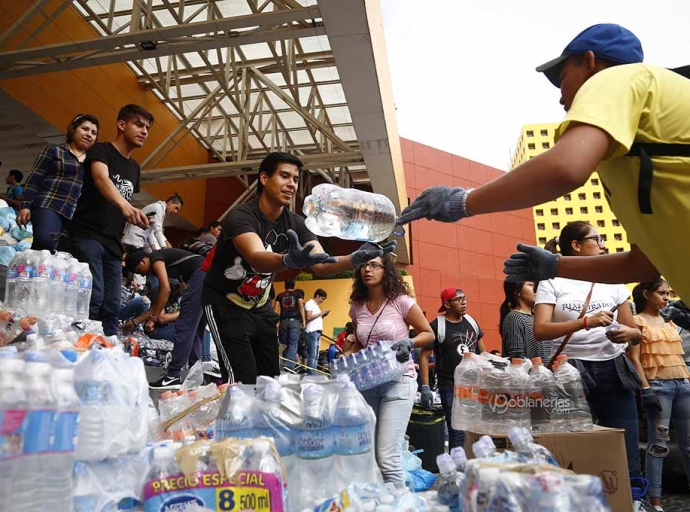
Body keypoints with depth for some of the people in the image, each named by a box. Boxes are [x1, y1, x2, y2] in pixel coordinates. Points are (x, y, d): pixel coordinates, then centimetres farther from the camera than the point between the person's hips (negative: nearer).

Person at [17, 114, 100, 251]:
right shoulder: (54, 150, 11)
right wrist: (25, 205, -7)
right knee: (45, 242, -30)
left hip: (77, 216, 3)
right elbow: (34, 179, 4)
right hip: (49, 206, -3)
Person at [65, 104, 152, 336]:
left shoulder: (134, 168, 20)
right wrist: (125, 205, -43)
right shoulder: (101, 150, -2)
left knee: (111, 307, 3)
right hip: (87, 236, -7)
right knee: (93, 298, -20)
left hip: (113, 245, 7)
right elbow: (101, 178, -24)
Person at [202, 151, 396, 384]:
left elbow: (321, 266, -19)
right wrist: (290, 260, -66)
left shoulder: (295, 223, -7)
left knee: (271, 378, 5)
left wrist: (355, 258, -39)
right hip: (225, 303, -6)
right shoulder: (240, 216, -25)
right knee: (243, 380, -16)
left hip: (260, 306, 6)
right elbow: (256, 258, -44)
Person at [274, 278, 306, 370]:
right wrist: (304, 320, -4)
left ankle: (284, 364, 11)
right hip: (294, 321, -2)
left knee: (284, 345, 12)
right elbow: (301, 307, -3)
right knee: (293, 344, -5)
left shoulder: (279, 296, 14)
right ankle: (289, 365, -18)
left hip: (283, 321, 2)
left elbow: (276, 310, 6)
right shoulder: (297, 295, 10)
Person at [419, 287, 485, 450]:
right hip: (450, 387, -5)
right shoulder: (437, 326, -9)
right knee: (457, 432, -2)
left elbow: (482, 351, 17)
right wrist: (425, 387, -15)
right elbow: (424, 357, -9)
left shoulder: (471, 321, 8)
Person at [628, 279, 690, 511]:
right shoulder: (638, 321, -2)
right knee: (658, 444, -5)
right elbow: (634, 359, -8)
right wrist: (645, 389, -16)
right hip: (659, 385, -7)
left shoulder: (670, 321, 17)